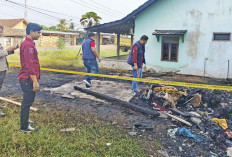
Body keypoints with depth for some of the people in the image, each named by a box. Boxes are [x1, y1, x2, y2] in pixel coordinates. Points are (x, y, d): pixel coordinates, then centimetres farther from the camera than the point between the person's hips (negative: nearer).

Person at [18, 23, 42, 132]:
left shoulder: (29, 44, 15)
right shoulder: (28, 45, -18)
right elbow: (30, 65, -23)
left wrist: (35, 80, 23)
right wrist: (35, 81, -23)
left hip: (27, 79, 10)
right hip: (28, 79, -10)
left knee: (27, 102, 20)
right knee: (27, 103, -2)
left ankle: (24, 121, 34)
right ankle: (24, 127, 8)